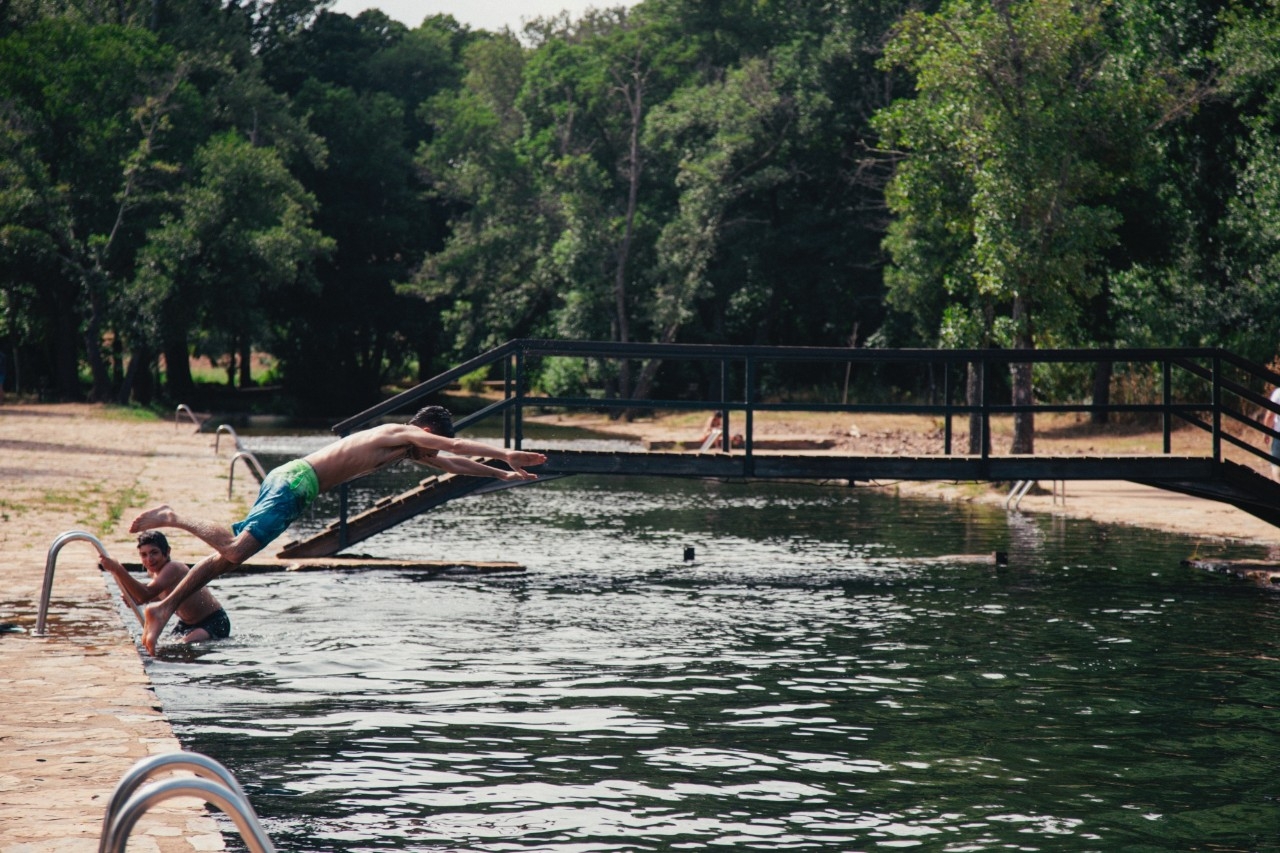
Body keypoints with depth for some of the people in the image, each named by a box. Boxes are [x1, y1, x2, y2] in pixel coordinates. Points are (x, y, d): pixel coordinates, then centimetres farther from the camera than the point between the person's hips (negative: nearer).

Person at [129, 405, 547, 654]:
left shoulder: (406, 448, 23)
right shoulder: (402, 435, -4)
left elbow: (450, 463, 33)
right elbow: (456, 447, -12)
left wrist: (503, 474, 35)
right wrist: (507, 456, -8)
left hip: (285, 478, 10)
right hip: (294, 482, -10)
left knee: (229, 553, 6)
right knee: (234, 551, -22)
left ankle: (163, 607, 5)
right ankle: (173, 518, -11)